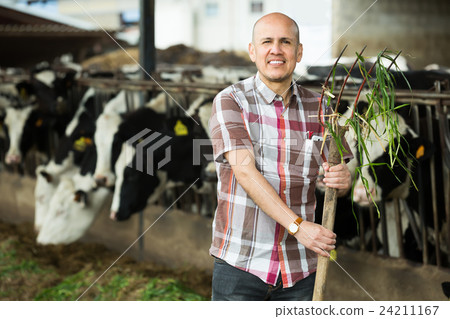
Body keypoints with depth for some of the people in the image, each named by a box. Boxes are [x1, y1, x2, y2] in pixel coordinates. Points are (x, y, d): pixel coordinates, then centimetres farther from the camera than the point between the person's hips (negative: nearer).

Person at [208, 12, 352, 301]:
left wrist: (343, 179, -14)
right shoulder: (230, 102, -4)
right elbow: (244, 171, -16)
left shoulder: (317, 108, 8)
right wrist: (297, 226, -25)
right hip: (240, 264, -3)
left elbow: (337, 183, 11)